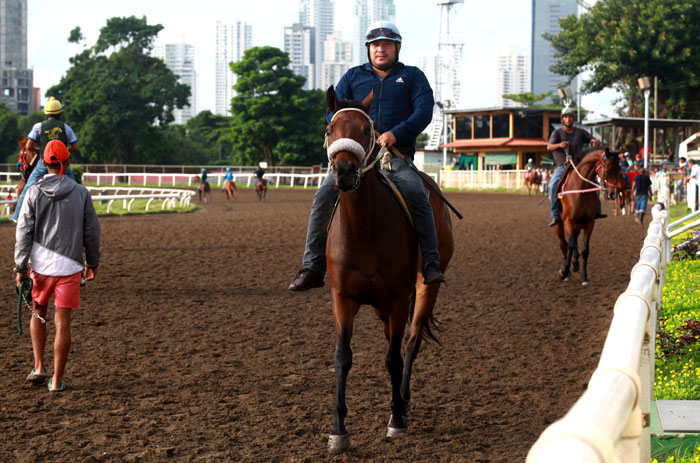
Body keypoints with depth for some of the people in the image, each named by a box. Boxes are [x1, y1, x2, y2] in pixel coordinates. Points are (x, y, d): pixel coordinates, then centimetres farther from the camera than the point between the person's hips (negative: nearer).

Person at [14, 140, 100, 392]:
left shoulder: (34, 192, -4)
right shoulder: (81, 193, -2)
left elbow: (24, 232, -5)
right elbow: (91, 232, 3)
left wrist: (20, 268, -1)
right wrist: (92, 263, 16)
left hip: (40, 265, 1)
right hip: (69, 265, 0)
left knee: (38, 313, 22)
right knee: (62, 322, 3)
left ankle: (39, 366, 16)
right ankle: (57, 379, 5)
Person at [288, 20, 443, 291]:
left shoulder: (413, 76, 13)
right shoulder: (354, 77, 19)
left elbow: (424, 111, -1)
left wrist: (396, 133, -17)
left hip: (397, 156, -2)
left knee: (416, 195, -31)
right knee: (324, 197, -21)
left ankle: (431, 266, -29)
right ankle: (312, 268, -17)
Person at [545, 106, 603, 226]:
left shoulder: (580, 132, 8)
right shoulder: (557, 133, 0)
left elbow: (595, 141, 3)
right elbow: (549, 147, -16)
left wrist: (595, 142, -23)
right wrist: (559, 145, -38)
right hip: (562, 167, -3)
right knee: (553, 185, -29)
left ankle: (596, 211, 1)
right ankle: (555, 215, -24)